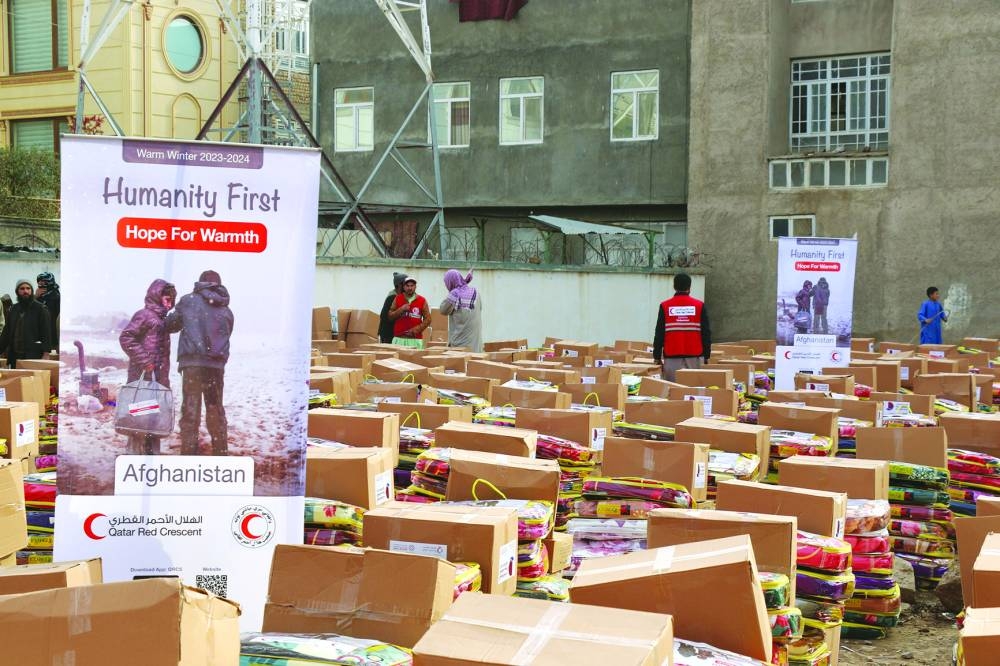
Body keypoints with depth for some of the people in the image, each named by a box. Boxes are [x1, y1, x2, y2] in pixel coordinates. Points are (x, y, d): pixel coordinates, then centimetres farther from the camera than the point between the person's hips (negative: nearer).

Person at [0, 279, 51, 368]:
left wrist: (46, 354, -14)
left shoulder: (40, 309, -1)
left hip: (34, 357, -5)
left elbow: (46, 333, -7)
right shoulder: (13, 309, 16)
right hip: (15, 356, 6)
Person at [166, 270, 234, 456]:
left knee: (190, 410, -2)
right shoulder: (227, 311, 14)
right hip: (217, 365, 3)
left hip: (192, 362, -3)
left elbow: (171, 324, 14)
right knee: (216, 411, 13)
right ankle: (221, 453, 17)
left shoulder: (189, 301, 4)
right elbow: (225, 337, 14)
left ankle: (188, 453, -6)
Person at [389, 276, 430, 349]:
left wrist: (417, 329, -9)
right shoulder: (397, 299, 9)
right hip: (399, 339, 1)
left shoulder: (422, 300, 6)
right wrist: (401, 310, -9)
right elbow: (390, 317, 7)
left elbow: (427, 319, 5)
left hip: (415, 340, -1)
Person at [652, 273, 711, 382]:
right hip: (694, 358, 0)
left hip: (672, 358, 0)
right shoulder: (700, 306, 3)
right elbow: (706, 333, 3)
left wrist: (657, 356, 10)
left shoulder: (665, 306, 2)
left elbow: (659, 334, 3)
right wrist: (706, 356, 10)